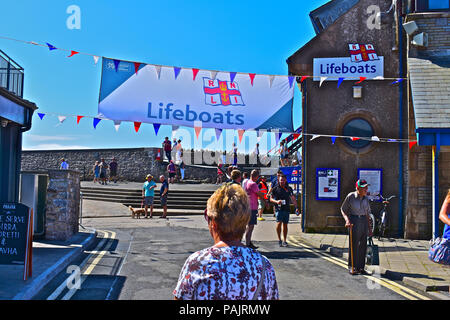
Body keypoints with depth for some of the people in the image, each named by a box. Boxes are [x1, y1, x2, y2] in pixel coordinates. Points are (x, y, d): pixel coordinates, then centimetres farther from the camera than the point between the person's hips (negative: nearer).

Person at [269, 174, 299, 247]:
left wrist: (296, 207, 5)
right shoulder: (275, 189, 3)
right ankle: (279, 239, -6)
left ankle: (284, 241, 16)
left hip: (287, 209, 3)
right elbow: (271, 199, 4)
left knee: (285, 224, 7)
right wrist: (276, 201, -16)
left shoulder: (289, 189, 10)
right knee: (279, 222, -18)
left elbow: (293, 199, 14)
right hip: (278, 209, -2)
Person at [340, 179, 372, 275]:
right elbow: (343, 209, -2)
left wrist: (369, 227, 14)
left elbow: (368, 213, 15)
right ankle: (352, 267, 10)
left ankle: (361, 267, 17)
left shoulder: (366, 198, 6)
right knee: (353, 245, -1)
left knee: (363, 245, 6)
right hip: (354, 221, -5)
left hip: (364, 221, 5)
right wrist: (347, 220, -17)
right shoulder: (350, 196, -8)